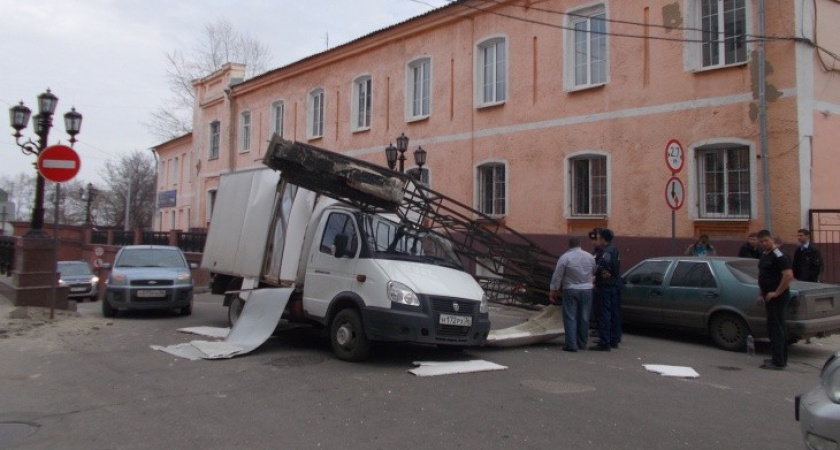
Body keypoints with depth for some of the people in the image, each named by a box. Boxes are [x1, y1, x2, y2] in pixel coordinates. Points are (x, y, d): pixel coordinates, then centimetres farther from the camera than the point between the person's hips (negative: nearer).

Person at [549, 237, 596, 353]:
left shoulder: (565, 257, -10)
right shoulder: (590, 257, 3)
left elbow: (557, 276, -9)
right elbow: (595, 272, 15)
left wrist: (553, 291, -1)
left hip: (570, 291, -4)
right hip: (587, 290, 4)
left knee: (570, 318, -1)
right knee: (584, 318, 12)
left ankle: (571, 344, -6)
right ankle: (582, 343, 20)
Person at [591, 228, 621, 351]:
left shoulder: (605, 251, -17)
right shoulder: (614, 250, 15)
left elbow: (604, 262, -37)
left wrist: (597, 271, -23)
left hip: (605, 287, -10)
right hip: (615, 285, 10)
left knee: (604, 314, -7)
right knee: (614, 313, 14)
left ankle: (604, 343, -7)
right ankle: (614, 340, 23)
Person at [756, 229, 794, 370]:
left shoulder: (779, 256, -14)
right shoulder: (764, 256, 15)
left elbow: (789, 275, -23)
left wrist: (776, 293, -20)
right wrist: (761, 294, 19)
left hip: (778, 297, -10)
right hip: (769, 297, 10)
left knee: (775, 328, -8)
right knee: (779, 327, 15)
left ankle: (778, 361, -5)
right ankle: (781, 358, 24)